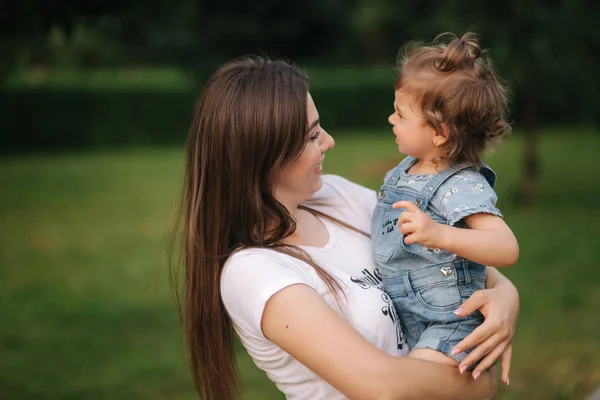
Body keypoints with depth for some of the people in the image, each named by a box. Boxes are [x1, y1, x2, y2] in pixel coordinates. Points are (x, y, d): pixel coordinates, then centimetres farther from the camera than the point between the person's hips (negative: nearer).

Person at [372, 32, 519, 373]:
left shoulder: (463, 186, -19)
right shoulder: (406, 170, 8)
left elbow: (507, 249, -35)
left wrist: (440, 234, -45)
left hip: (448, 327, -9)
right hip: (402, 319, 9)